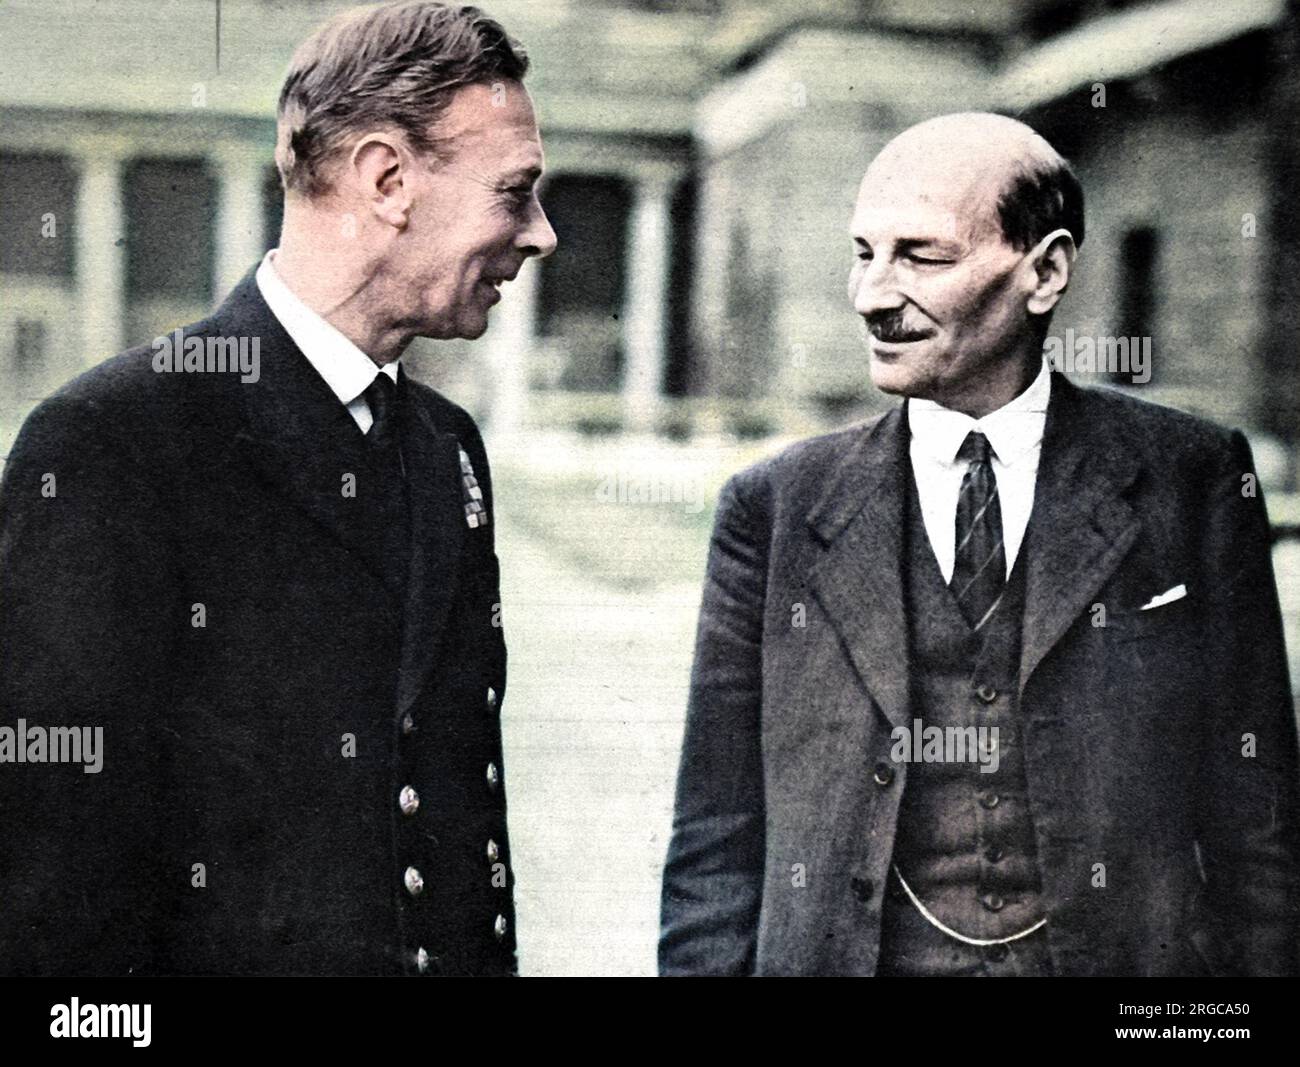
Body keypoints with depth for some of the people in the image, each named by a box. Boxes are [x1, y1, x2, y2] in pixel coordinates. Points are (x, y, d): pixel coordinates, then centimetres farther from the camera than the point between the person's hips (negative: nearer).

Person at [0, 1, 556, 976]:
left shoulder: (452, 447, 8)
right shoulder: (111, 438, -15)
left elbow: (471, 799, 11)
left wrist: (496, 953, 8)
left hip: (455, 949, 7)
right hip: (230, 951, -6)